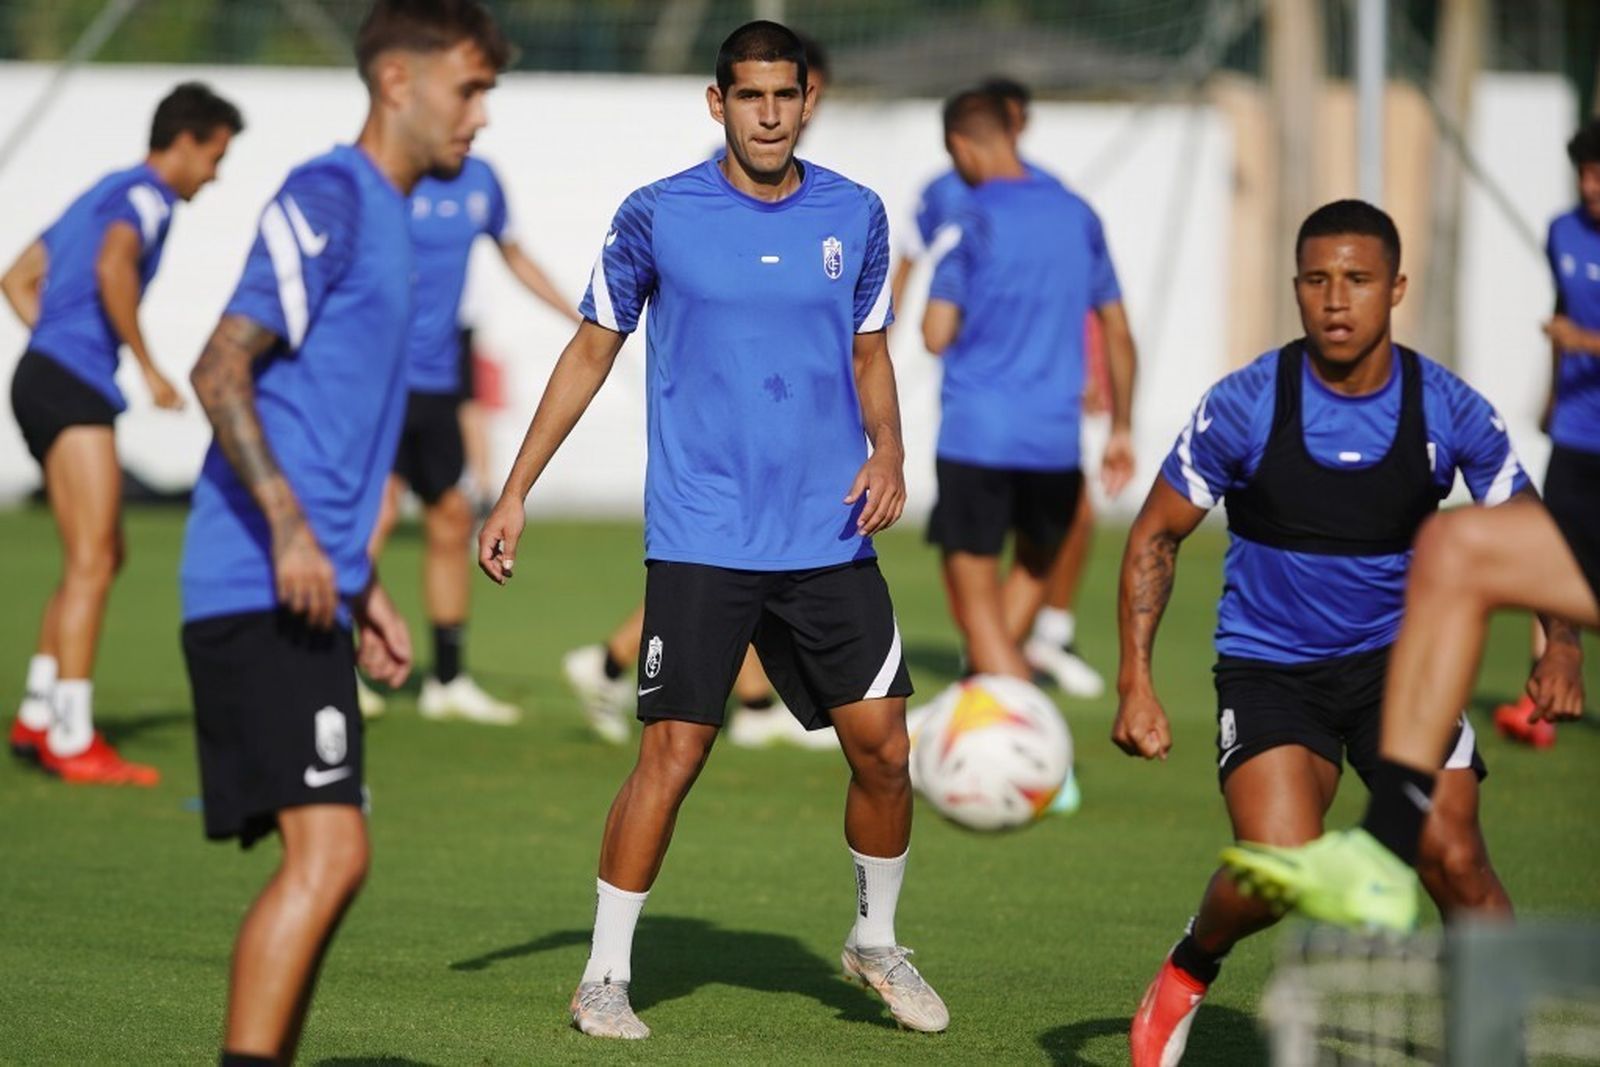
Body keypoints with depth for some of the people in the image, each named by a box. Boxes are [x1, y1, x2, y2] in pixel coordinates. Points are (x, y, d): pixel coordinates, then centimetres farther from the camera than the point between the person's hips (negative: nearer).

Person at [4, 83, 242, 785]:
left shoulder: (107, 193, 23)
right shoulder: (146, 197, -6)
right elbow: (113, 267, -27)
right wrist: (147, 366, -22)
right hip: (75, 390, -10)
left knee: (102, 556, 16)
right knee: (91, 561, -10)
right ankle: (72, 741, -12)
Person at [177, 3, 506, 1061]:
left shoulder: (386, 217, 21)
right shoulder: (326, 200, -9)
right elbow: (222, 371, -18)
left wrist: (363, 588, 26)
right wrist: (287, 527, -26)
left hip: (302, 590, 10)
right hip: (261, 592, -10)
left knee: (320, 859, 10)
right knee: (328, 851, -16)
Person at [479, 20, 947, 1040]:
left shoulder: (857, 216, 5)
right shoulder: (659, 216, -3)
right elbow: (591, 352, 6)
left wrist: (889, 453, -3)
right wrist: (515, 493, 4)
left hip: (831, 536, 3)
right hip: (700, 537, -3)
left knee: (882, 748, 2)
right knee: (672, 753, -7)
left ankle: (878, 941, 25)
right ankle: (606, 975, 5)